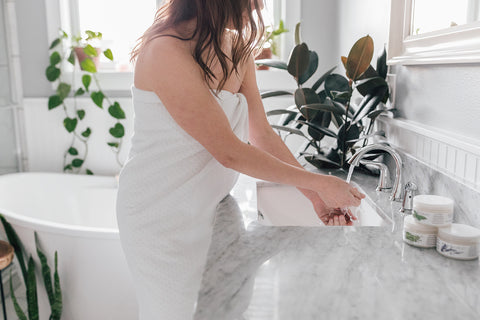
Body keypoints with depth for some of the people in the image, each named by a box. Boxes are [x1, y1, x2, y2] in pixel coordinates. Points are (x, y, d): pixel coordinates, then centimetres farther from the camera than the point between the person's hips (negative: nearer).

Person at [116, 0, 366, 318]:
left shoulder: (238, 48, 1)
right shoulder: (166, 52, -25)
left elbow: (261, 132, 3)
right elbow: (229, 153, -24)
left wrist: (315, 194, -4)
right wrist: (320, 183, -16)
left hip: (207, 205, 7)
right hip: (160, 212, -7)